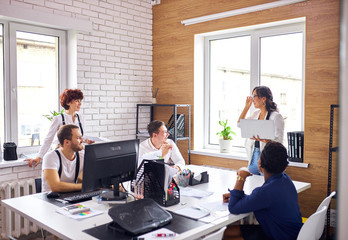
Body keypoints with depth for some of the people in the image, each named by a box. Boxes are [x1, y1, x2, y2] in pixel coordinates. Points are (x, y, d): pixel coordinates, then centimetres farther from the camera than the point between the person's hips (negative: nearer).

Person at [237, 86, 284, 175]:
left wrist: (263, 140, -36)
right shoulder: (255, 114, 11)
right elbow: (239, 124, 18)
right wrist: (247, 106, 12)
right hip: (254, 155, 7)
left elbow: (278, 141, -16)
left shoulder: (276, 116, -11)